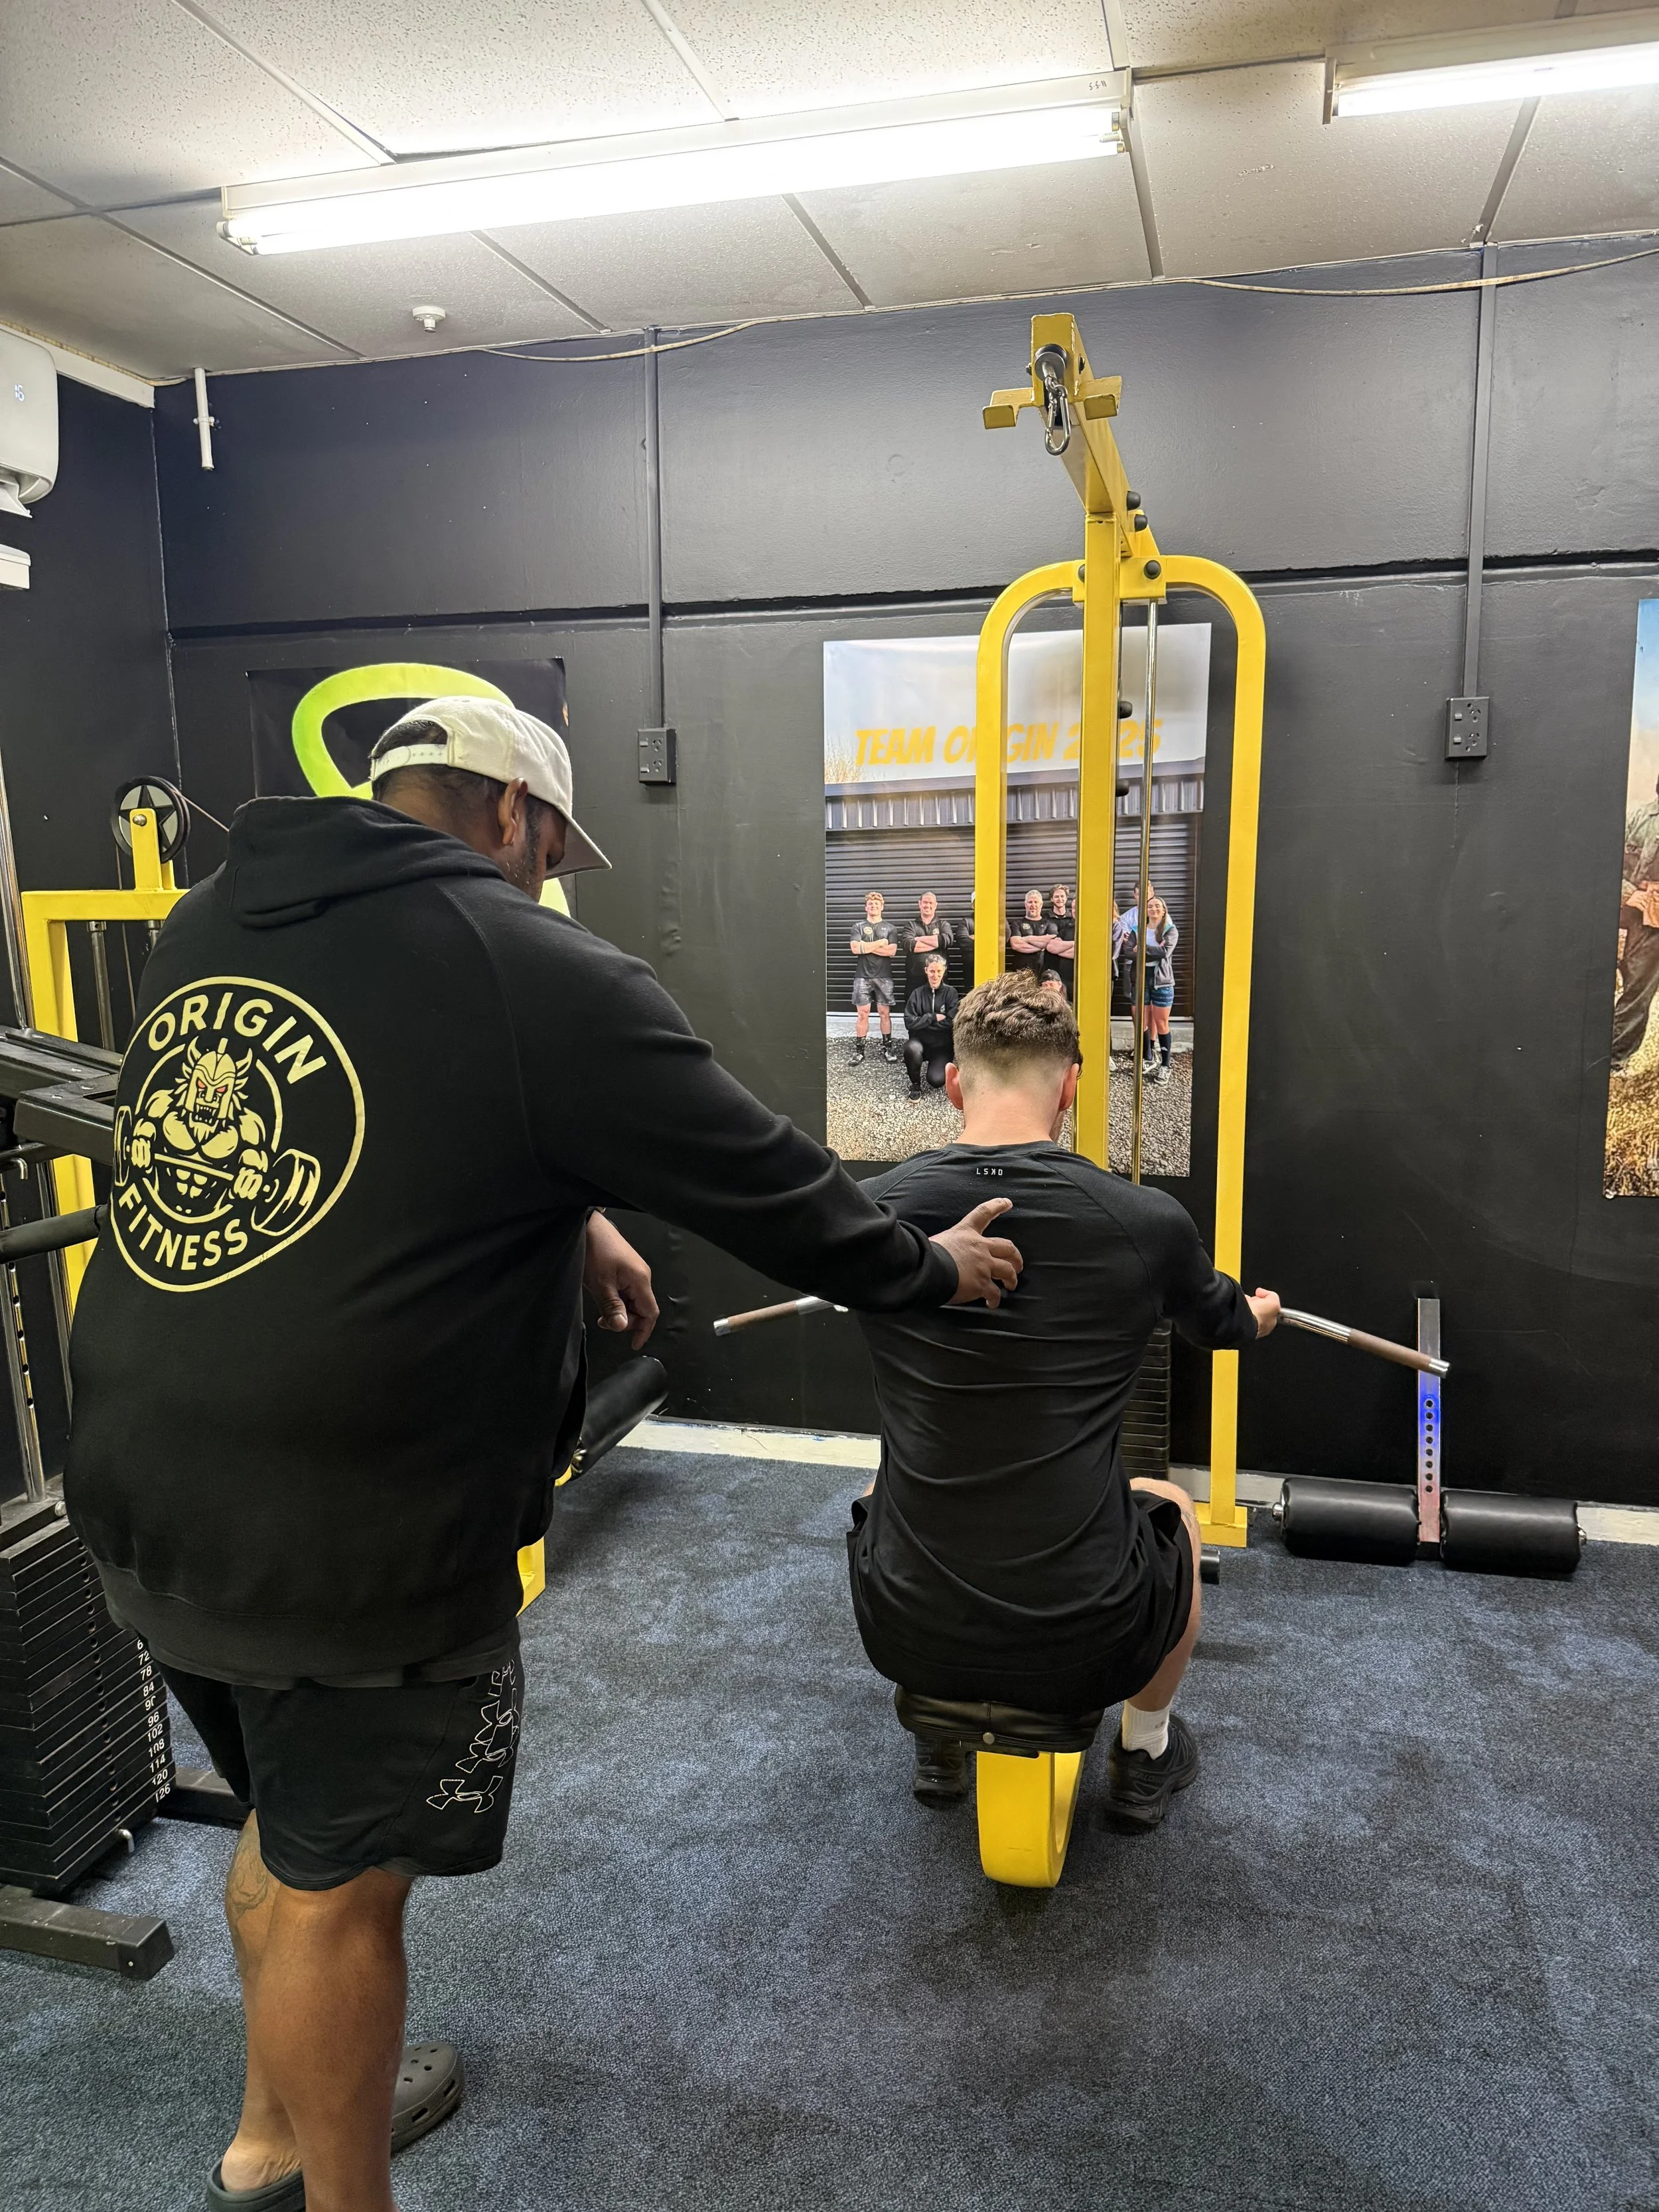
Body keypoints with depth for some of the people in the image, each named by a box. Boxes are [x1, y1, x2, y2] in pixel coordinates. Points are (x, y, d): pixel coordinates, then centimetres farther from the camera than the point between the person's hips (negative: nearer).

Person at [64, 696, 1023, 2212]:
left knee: (291, 1819, 28)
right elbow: (761, 1181, -8)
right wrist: (933, 1265, 8)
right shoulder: (533, 972, -16)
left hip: (143, 1501, 8)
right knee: (338, 1885, 13)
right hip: (351, 1544, -8)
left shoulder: (207, 927, 7)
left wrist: (564, 1220, 20)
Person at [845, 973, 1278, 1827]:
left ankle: (941, 1742, 45)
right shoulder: (1145, 1223, -11)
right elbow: (1221, 1323, 14)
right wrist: (1257, 1314, 40)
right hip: (1086, 1648, -1)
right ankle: (1144, 1760, 44)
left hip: (908, 1636, 2)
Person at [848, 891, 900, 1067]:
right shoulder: (858, 927, 7)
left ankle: (887, 1047, 13)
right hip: (863, 976, -1)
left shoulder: (889, 928, 9)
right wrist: (881, 943, -7)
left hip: (884, 977, 1)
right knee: (863, 1014, -1)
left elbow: (892, 951, -5)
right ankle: (858, 1050, 3)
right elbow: (855, 948, -9)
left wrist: (867, 947, -8)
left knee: (885, 1013, 4)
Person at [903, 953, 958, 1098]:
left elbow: (951, 1023, -13)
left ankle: (935, 1065, 19)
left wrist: (923, 1023, -10)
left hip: (942, 1045, 0)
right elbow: (910, 1022, -10)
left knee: (937, 1081, -21)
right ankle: (915, 1084, -7)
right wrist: (933, 1017, -14)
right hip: (920, 1042, 0)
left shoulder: (951, 992, -3)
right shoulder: (918, 994, -1)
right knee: (912, 1048, -36)